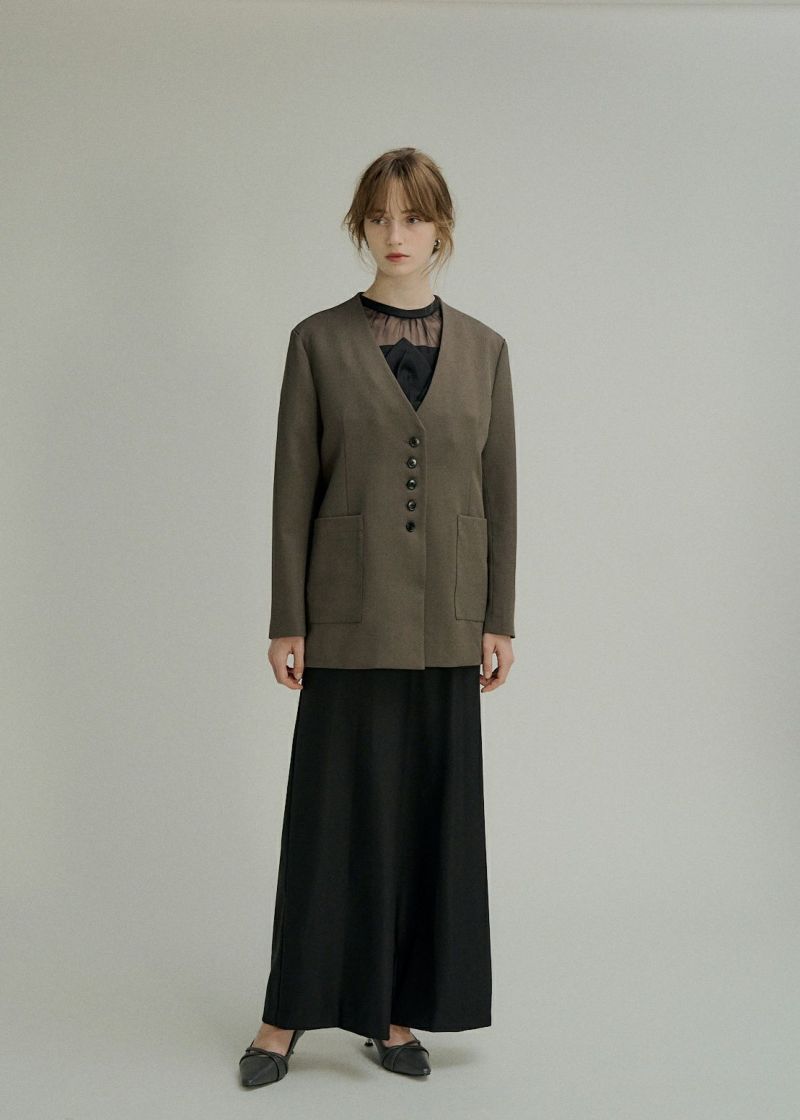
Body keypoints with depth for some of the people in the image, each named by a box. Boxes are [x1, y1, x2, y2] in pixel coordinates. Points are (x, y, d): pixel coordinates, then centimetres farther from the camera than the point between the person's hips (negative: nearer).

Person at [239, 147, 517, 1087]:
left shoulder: (483, 349, 6)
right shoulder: (319, 341, -1)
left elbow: (499, 490, 7)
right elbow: (293, 488, -2)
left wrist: (499, 618, 2)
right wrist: (285, 620, -5)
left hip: (446, 618, 3)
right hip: (352, 612, -2)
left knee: (434, 811, 7)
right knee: (335, 809, 3)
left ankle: (400, 1013, 21)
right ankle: (287, 1017, 17)